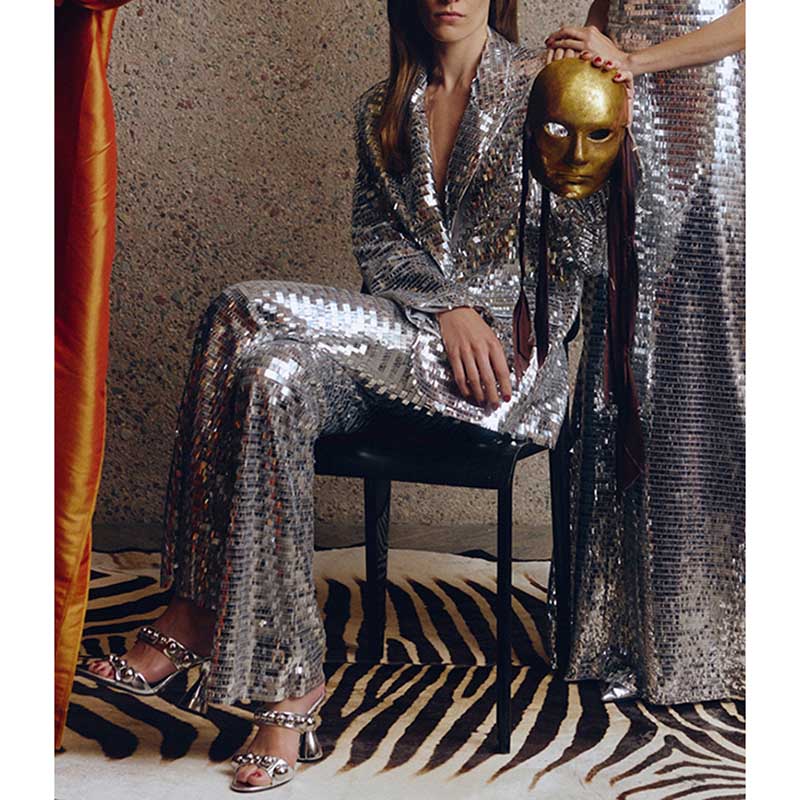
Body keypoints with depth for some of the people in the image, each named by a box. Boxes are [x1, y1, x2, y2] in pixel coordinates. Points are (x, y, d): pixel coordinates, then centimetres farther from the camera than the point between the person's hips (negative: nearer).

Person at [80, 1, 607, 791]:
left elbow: (579, 243, -1)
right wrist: (445, 309, -10)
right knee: (273, 379, -30)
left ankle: (196, 615, -18)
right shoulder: (383, 110, 17)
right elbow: (375, 239, 9)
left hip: (508, 349, -5)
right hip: (402, 343, 5)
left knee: (245, 314, -25)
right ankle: (289, 684, -26)